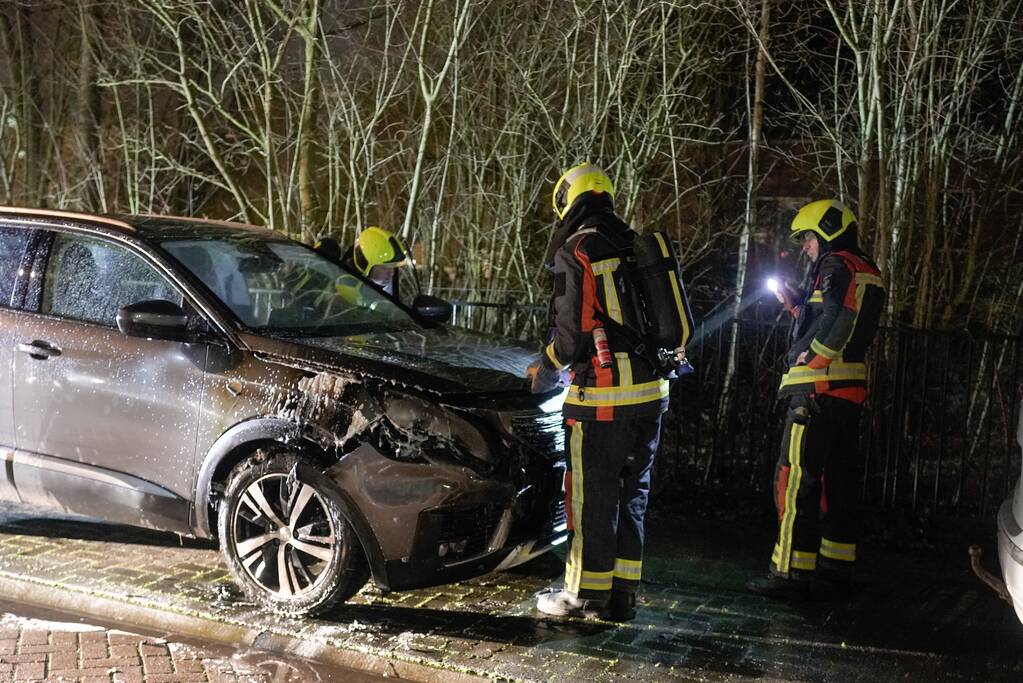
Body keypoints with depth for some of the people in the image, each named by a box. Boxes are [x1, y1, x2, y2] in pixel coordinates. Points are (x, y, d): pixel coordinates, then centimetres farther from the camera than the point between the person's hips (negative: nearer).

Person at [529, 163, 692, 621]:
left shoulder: (577, 253, -10)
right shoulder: (638, 248, 13)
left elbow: (573, 333, -14)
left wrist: (545, 369, 4)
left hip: (603, 398, -7)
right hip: (651, 391, 7)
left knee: (592, 496, 3)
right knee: (631, 493, 14)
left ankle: (586, 592, 13)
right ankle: (623, 594, 21)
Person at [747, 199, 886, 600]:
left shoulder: (836, 266, -10)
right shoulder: (868, 272, 20)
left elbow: (835, 327, -22)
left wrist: (802, 357, -11)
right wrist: (796, 307, 19)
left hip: (819, 387, -10)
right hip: (851, 390, 10)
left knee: (796, 480, -6)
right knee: (838, 480, 14)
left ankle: (792, 573, -4)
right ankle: (837, 569, 21)